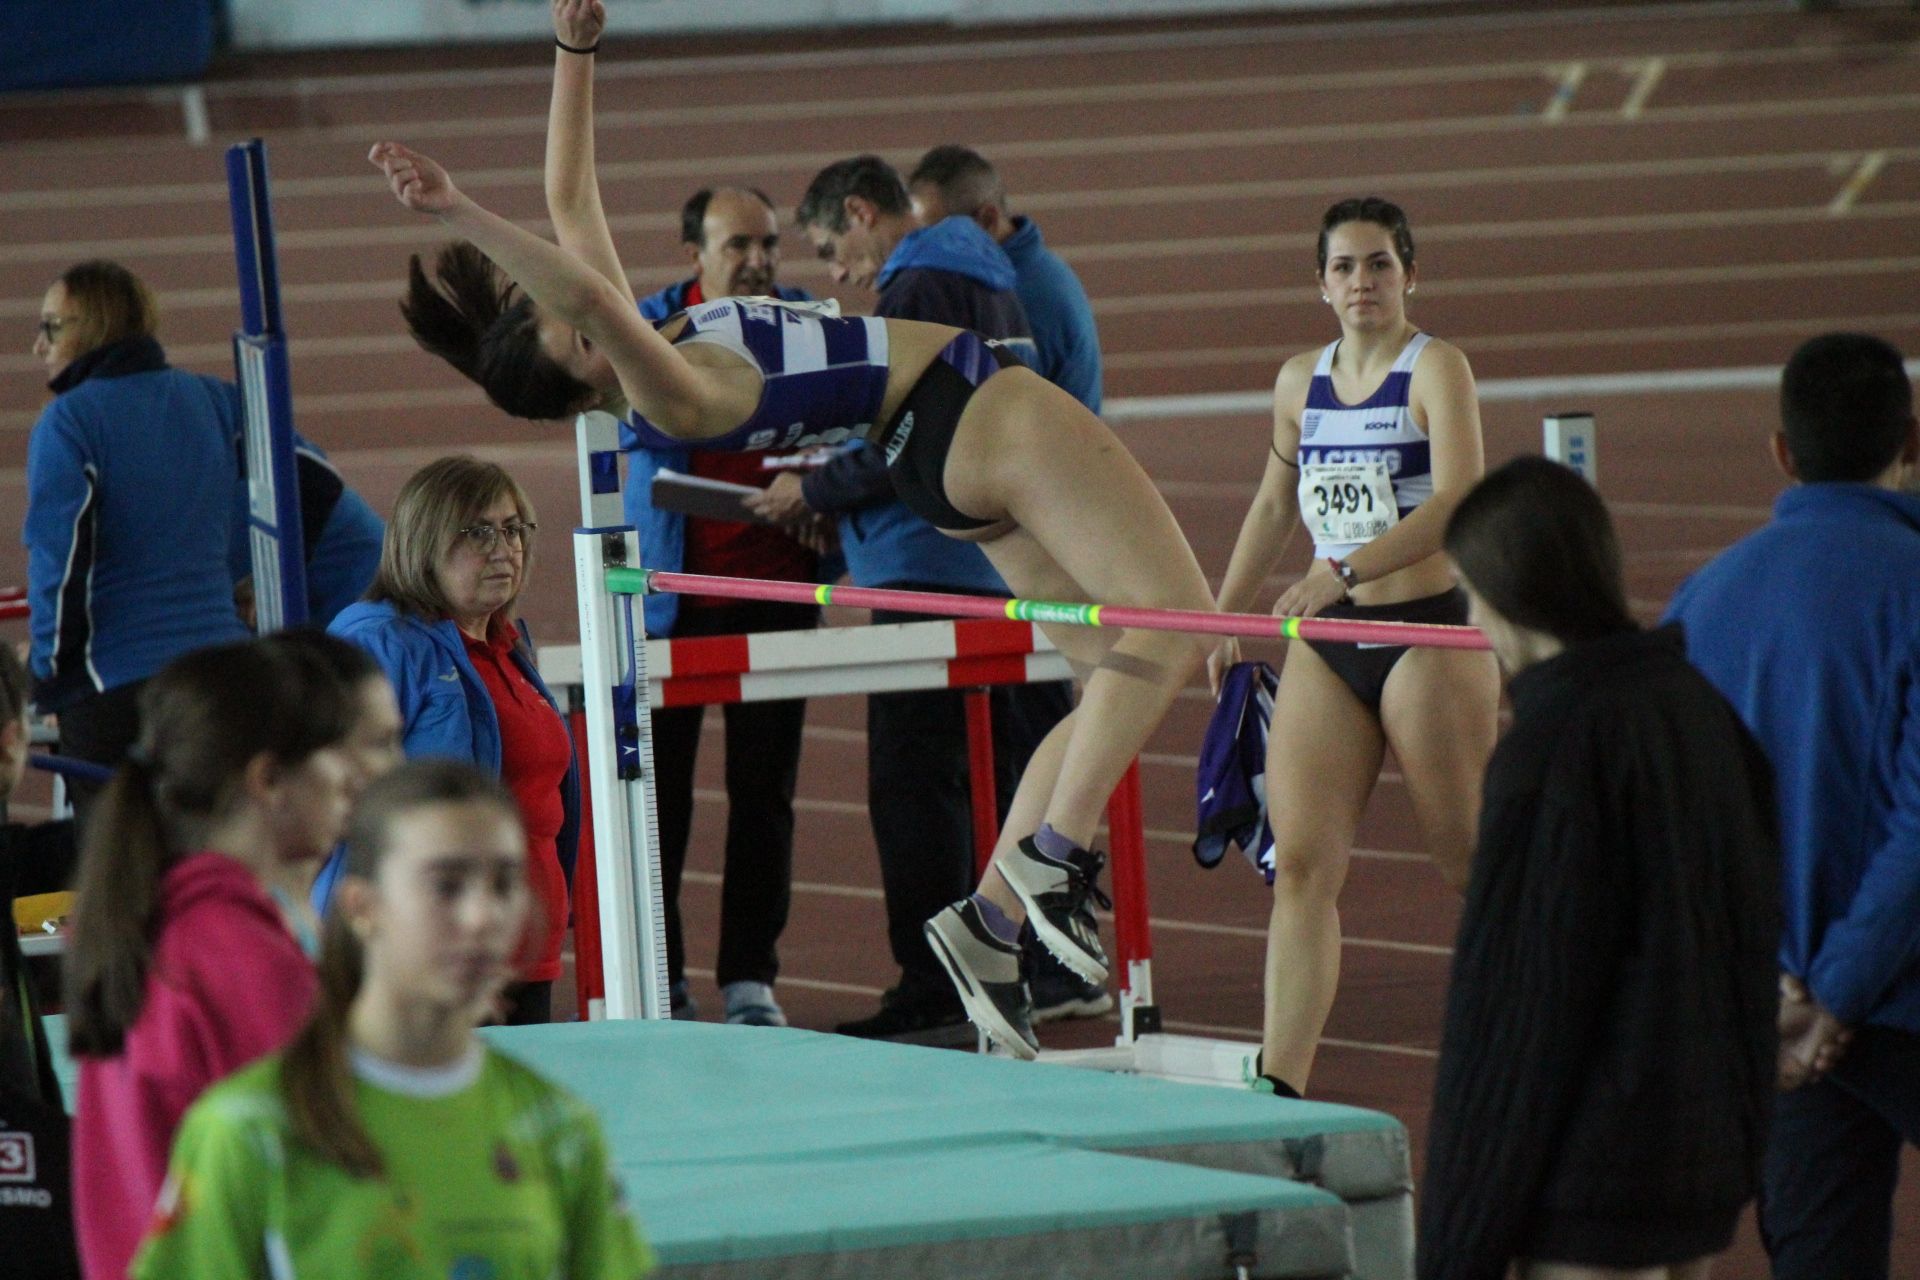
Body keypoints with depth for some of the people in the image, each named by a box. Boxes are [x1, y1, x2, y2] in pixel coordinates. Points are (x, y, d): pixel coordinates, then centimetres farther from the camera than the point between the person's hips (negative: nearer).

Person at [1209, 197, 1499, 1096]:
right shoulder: (1299, 382, 10)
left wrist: (1348, 569, -31)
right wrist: (1225, 615, 27)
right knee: (1300, 863, -6)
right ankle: (1281, 1083, -11)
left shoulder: (1436, 368, -8)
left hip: (1428, 632, -5)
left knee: (1475, 858, 3)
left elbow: (1459, 499, -22)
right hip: (1325, 645, 5)